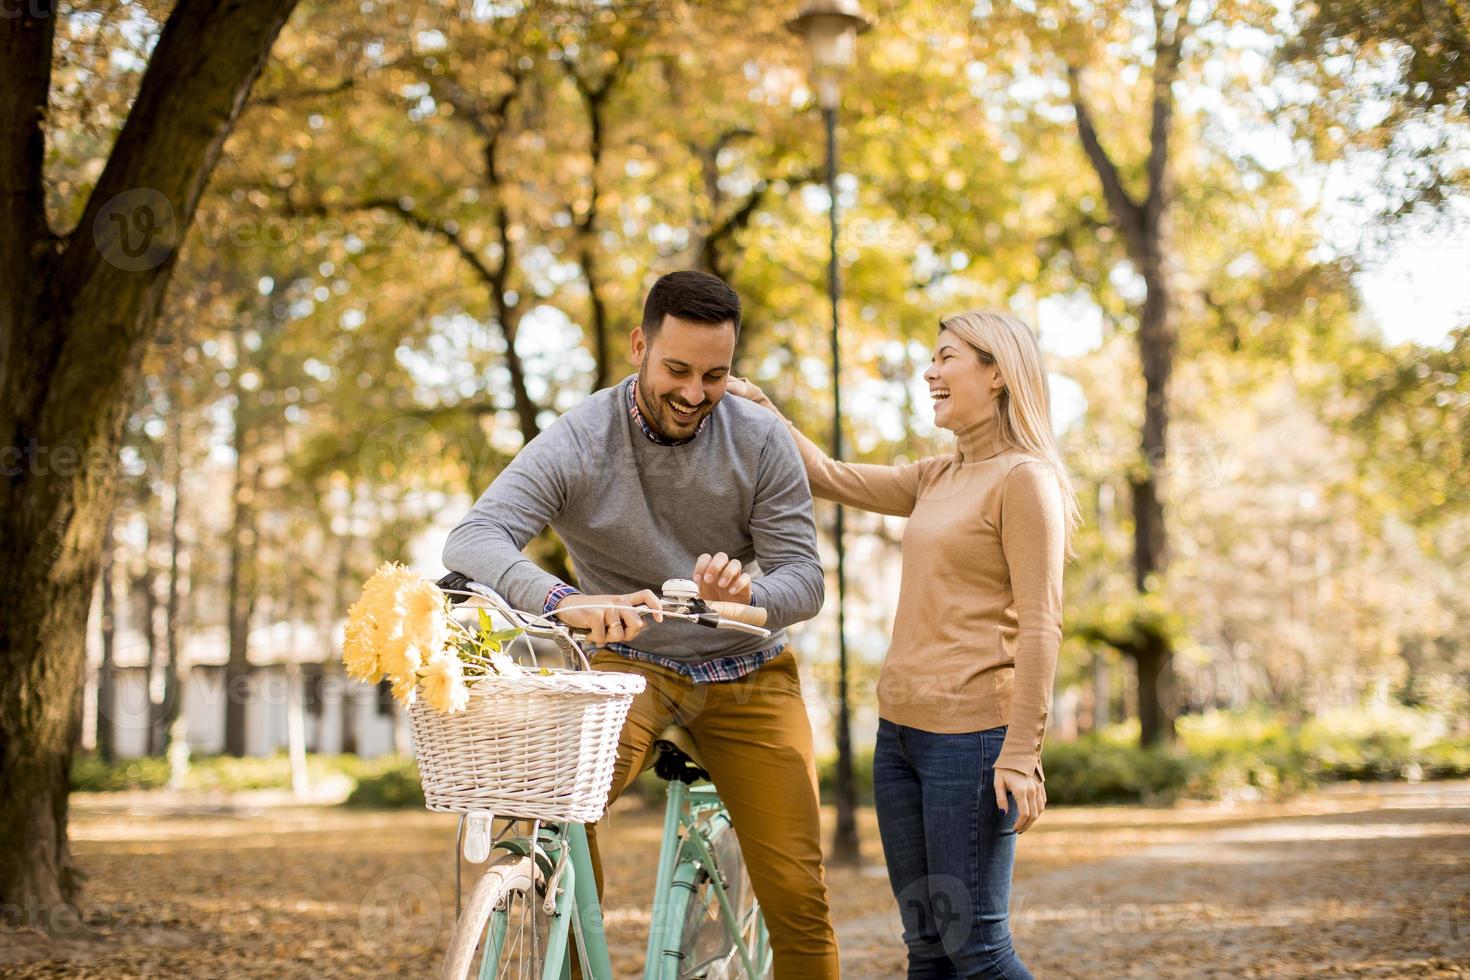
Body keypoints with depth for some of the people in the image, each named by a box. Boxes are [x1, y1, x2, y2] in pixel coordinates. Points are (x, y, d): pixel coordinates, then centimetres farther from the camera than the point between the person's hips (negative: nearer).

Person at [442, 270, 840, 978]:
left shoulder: (761, 441, -10)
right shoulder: (578, 442, -16)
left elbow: (804, 579, -12)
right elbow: (471, 540, -28)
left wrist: (746, 593, -37)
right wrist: (565, 601, -48)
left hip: (746, 672, 1)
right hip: (629, 661, -1)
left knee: (797, 894, -6)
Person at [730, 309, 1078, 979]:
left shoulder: (1024, 478, -9)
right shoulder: (937, 479, 15)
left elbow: (1039, 627, -14)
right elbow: (831, 478, 20)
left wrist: (1021, 755, -19)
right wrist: (758, 407, 12)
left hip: (971, 736, -8)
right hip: (900, 727, 8)